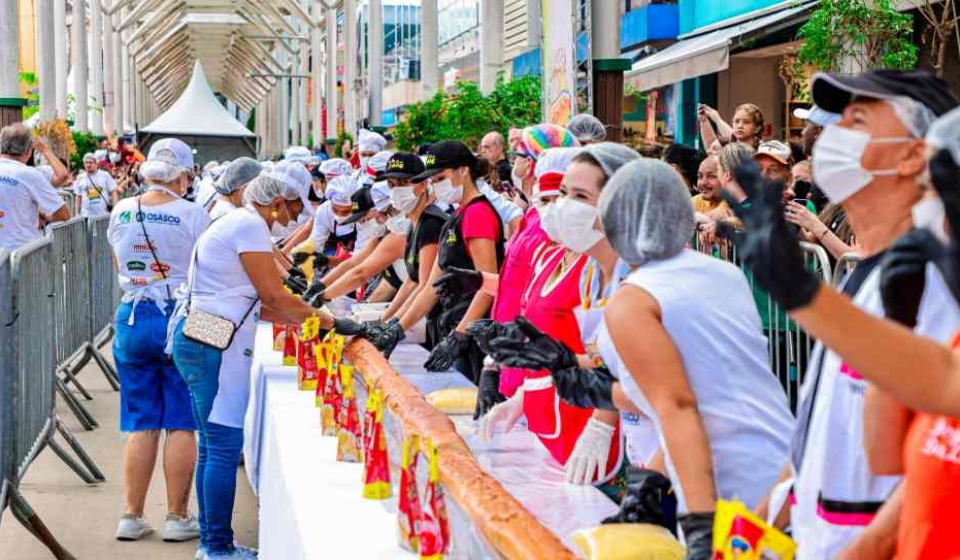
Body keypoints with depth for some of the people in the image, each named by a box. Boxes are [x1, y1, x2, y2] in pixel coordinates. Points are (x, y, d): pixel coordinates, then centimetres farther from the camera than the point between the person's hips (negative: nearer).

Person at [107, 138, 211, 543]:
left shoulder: (121, 213, 3)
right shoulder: (192, 215, -10)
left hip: (132, 318, 4)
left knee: (141, 424, 11)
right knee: (180, 424, 5)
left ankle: (131, 516, 13)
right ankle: (177, 517, 9)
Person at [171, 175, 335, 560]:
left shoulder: (234, 224, 20)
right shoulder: (250, 226, -11)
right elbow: (274, 296, -12)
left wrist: (298, 320, 18)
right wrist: (319, 318, 1)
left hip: (200, 340, 11)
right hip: (214, 345, -11)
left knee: (213, 445, 14)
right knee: (224, 445, -7)